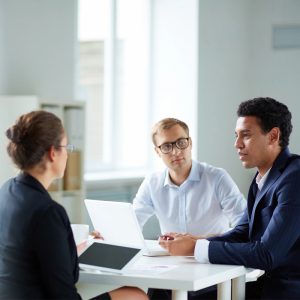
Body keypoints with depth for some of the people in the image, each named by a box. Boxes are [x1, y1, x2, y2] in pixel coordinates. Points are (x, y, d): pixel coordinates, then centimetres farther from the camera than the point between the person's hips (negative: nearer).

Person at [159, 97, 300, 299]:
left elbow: (266, 255, -24)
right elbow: (241, 234, 10)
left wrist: (196, 248, -19)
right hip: (263, 283, 7)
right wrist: (191, 243, -7)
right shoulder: (264, 176, 10)